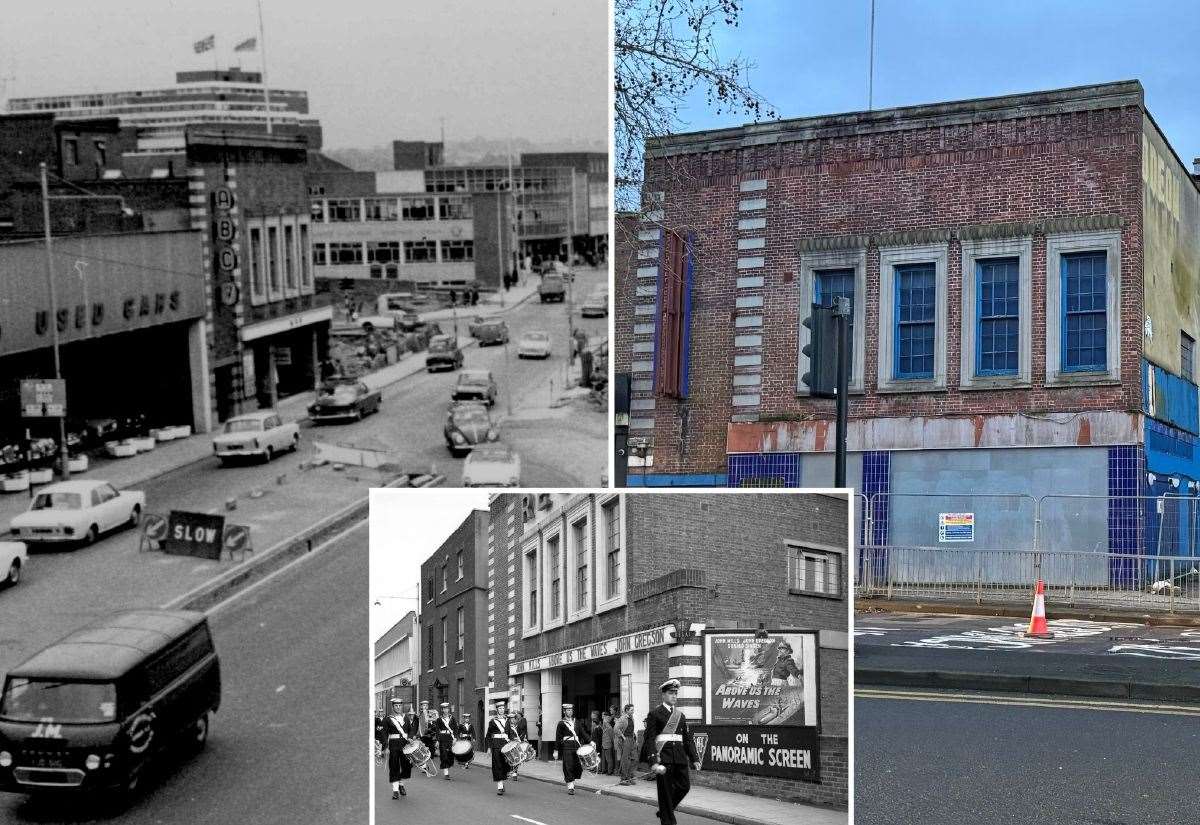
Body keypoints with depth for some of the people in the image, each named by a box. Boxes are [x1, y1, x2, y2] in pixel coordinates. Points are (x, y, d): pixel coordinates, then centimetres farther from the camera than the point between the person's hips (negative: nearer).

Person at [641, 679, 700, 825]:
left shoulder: (680, 715, 16)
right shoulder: (655, 714, -3)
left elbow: (688, 739, 17)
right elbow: (650, 739, -9)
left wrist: (694, 758, 9)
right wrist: (653, 762, -19)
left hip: (679, 756, 6)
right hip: (663, 757, -6)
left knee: (685, 786, 3)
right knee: (665, 792, -1)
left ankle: (664, 811, 24)